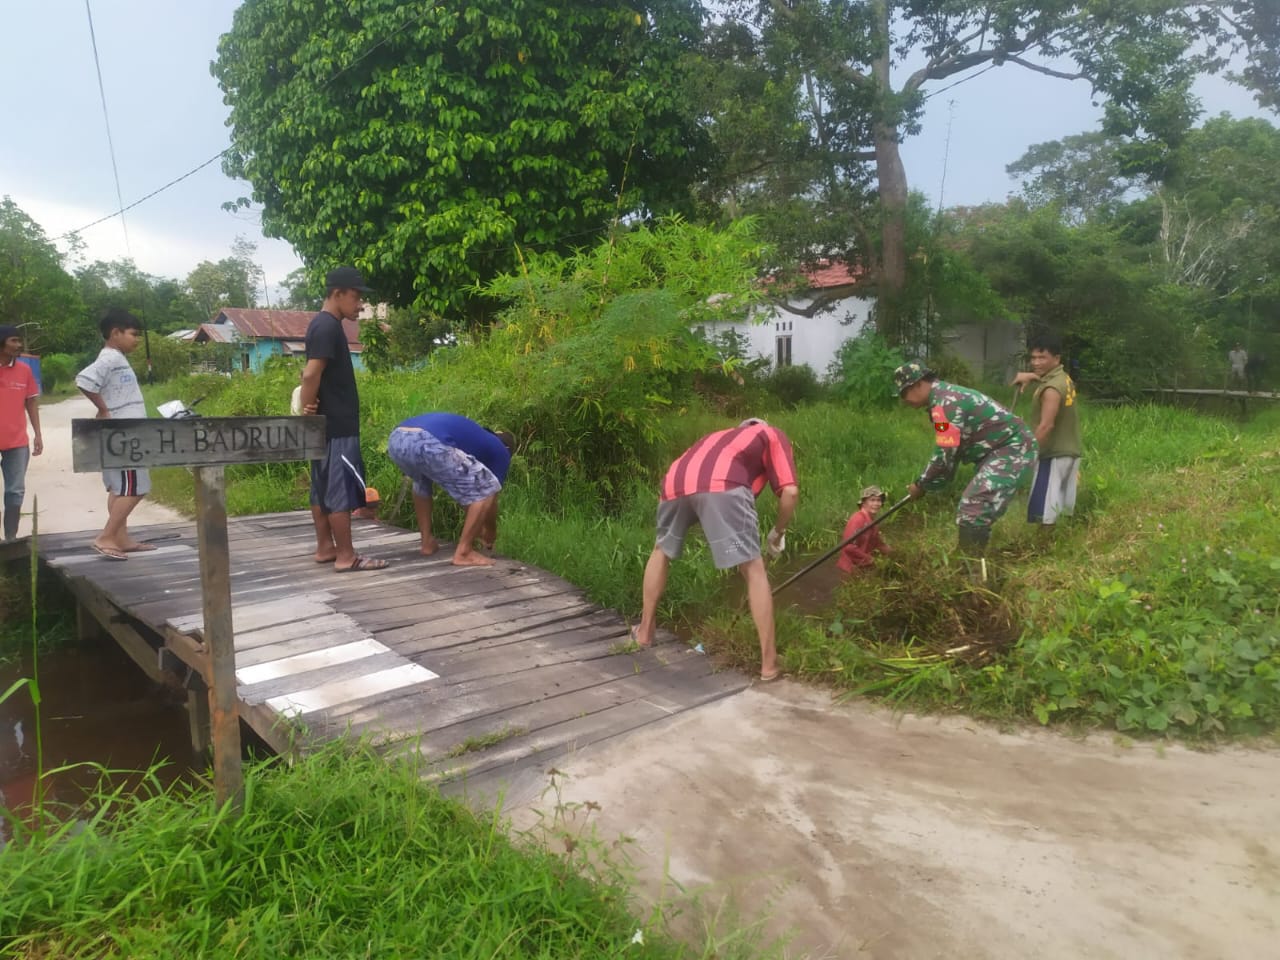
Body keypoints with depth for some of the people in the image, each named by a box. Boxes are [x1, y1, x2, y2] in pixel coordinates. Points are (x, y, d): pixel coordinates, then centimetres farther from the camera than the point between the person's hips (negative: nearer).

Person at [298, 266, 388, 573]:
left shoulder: (321, 324, 16)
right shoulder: (329, 327, -16)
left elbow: (313, 374, 18)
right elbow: (311, 374, -24)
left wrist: (310, 412, 7)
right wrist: (308, 411, -13)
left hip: (327, 423, 10)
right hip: (337, 425, -10)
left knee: (323, 488, 12)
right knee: (341, 489, -6)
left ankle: (325, 548, 20)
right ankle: (346, 556, -2)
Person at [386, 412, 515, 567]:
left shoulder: (474, 435, 43)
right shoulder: (500, 451, 23)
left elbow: (464, 486, 51)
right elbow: (492, 499, 28)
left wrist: (477, 525, 62)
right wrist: (491, 532, 47)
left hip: (396, 440, 8)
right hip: (428, 444, -8)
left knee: (422, 483, 40)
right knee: (487, 489, 9)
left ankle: (427, 542, 36)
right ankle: (463, 553, 10)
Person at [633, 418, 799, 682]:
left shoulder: (721, 437, 45)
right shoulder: (773, 436, 31)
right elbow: (790, 491, 14)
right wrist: (778, 533, 31)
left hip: (676, 481, 5)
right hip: (721, 485, -5)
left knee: (662, 551, 30)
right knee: (754, 570, 5)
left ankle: (645, 630, 40)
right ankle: (769, 663, 6)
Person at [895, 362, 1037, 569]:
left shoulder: (944, 403, -19)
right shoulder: (946, 395, 14)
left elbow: (945, 456, -19)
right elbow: (950, 452, 19)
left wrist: (921, 485, -5)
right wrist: (927, 482, 16)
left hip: (1012, 450, -11)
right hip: (1008, 449, 11)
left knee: (972, 513, -15)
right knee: (970, 511, 15)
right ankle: (975, 564, 24)